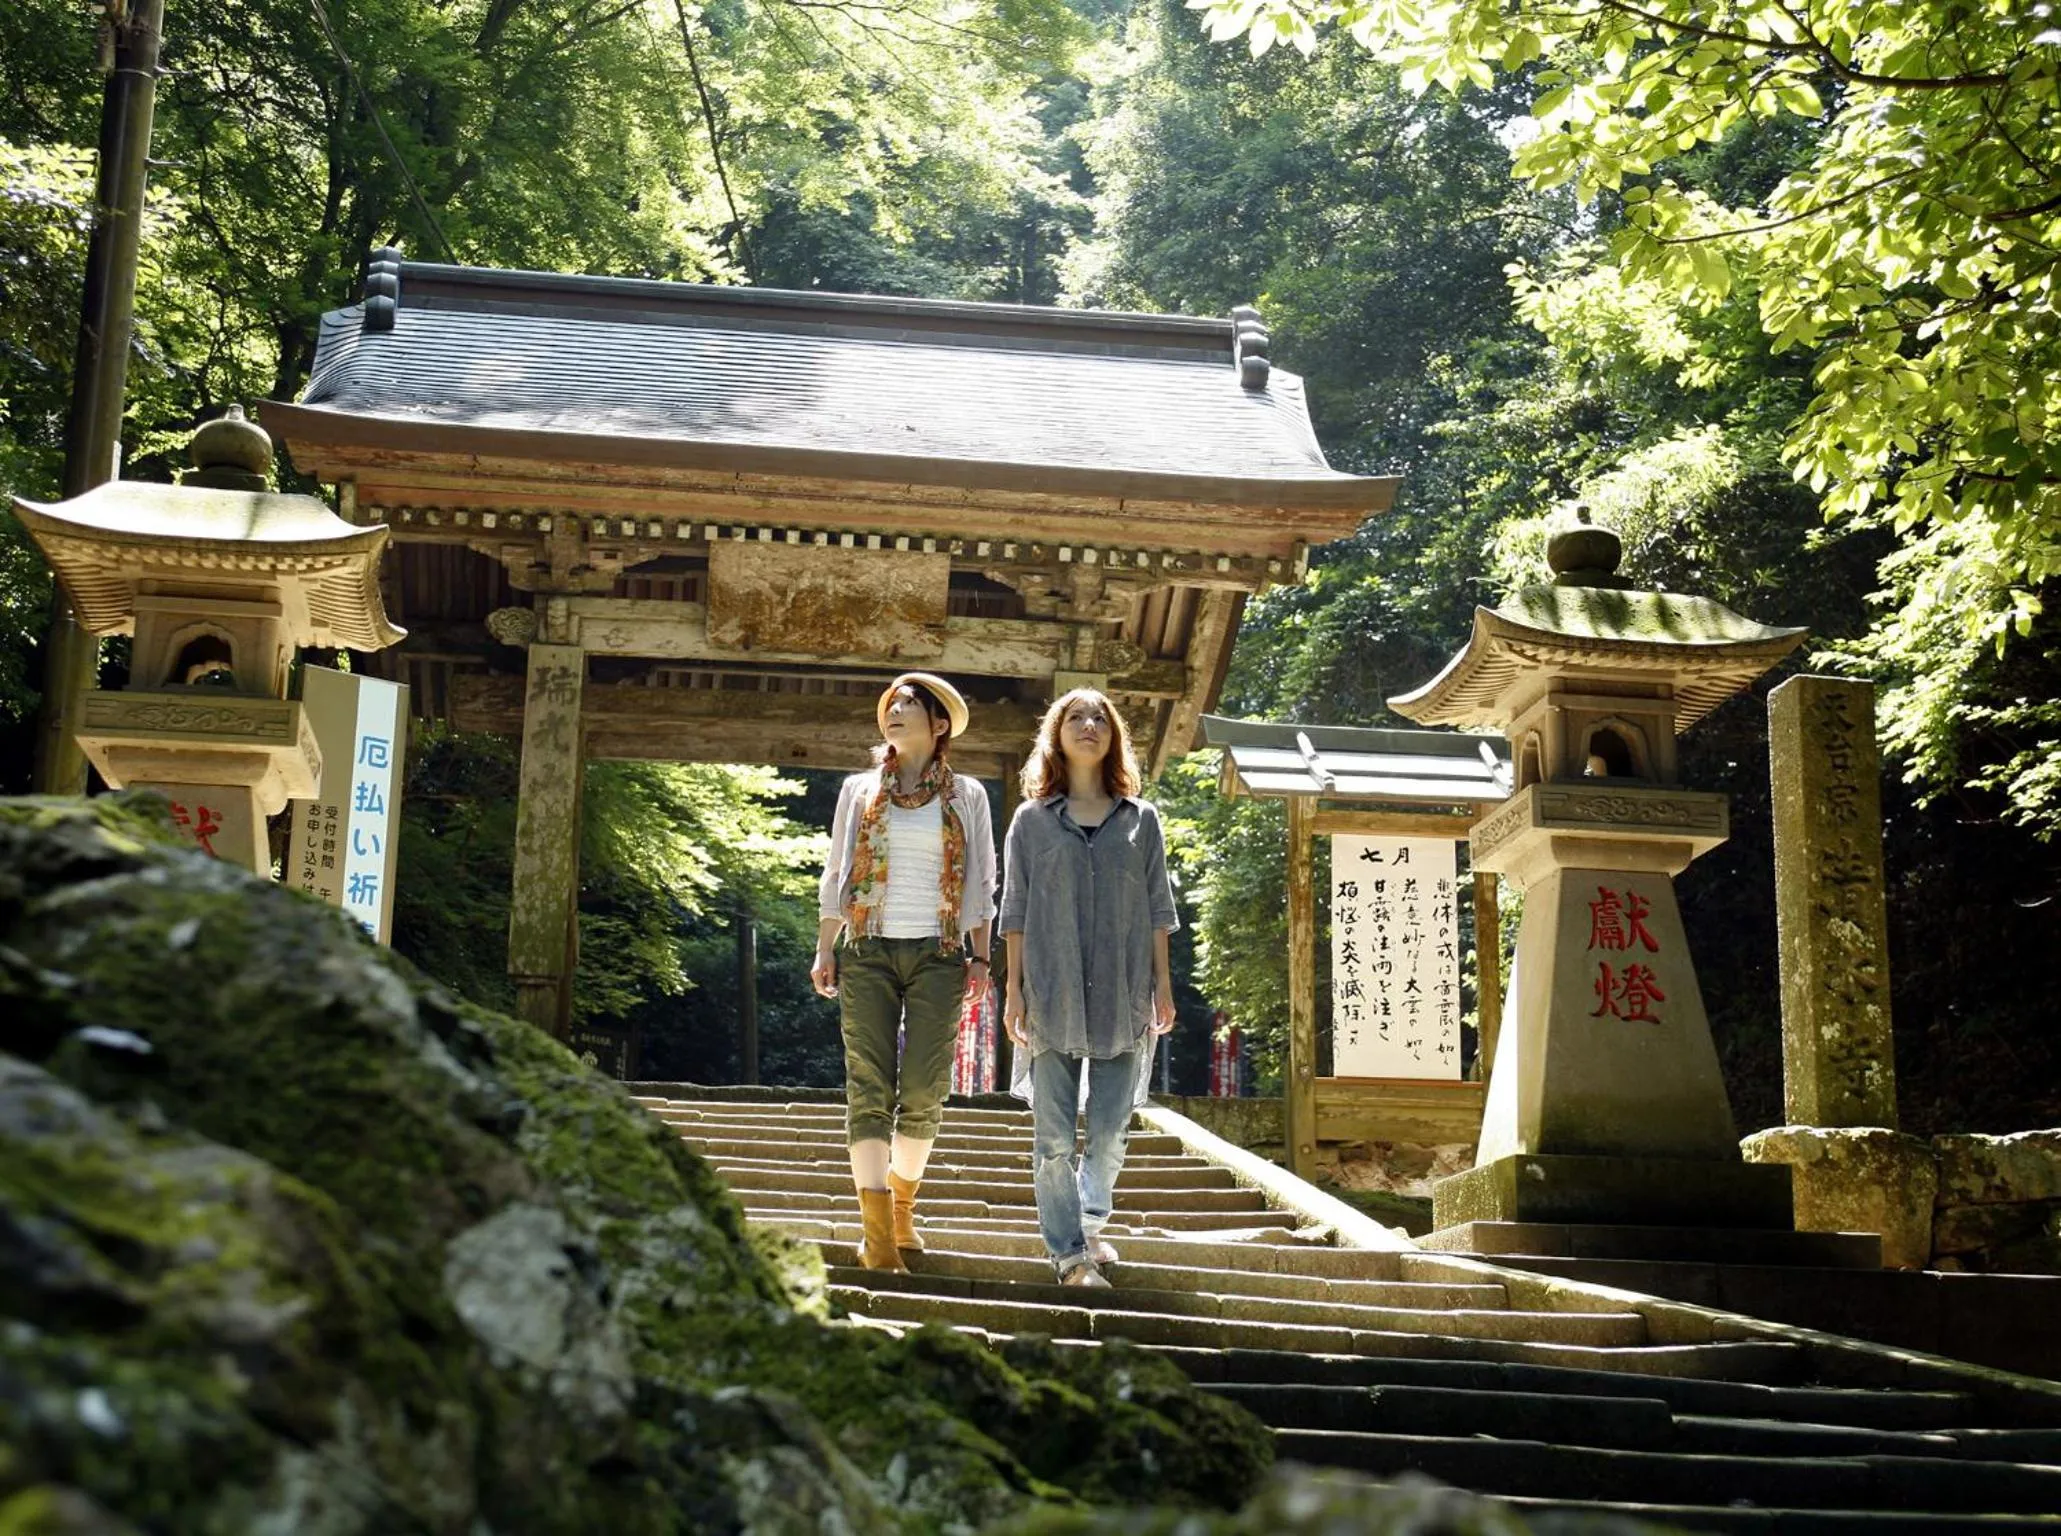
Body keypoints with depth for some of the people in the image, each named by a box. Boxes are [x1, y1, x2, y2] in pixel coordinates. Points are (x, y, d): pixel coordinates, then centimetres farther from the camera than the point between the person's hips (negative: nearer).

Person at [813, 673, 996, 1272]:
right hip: (868, 952, 0)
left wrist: (980, 957, 2)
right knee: (869, 1088, -8)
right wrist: (824, 951, 6)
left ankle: (901, 1206, 17)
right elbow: (835, 875, 12)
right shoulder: (859, 790, 11)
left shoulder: (967, 795, 9)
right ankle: (876, 1226, -13)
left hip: (937, 954, 0)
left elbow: (982, 883, 9)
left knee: (923, 1092, -2)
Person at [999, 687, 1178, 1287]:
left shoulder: (1140, 819, 12)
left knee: (1111, 1133, 4)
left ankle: (1091, 1223, 26)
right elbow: (1015, 911, 7)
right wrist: (1014, 989, 0)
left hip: (1123, 997, 1)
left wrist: (1163, 983, 4)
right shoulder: (1032, 820, 9)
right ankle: (1069, 1251, 7)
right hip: (1052, 998, -1)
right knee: (1054, 1136, -1)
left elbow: (1158, 907, 11)